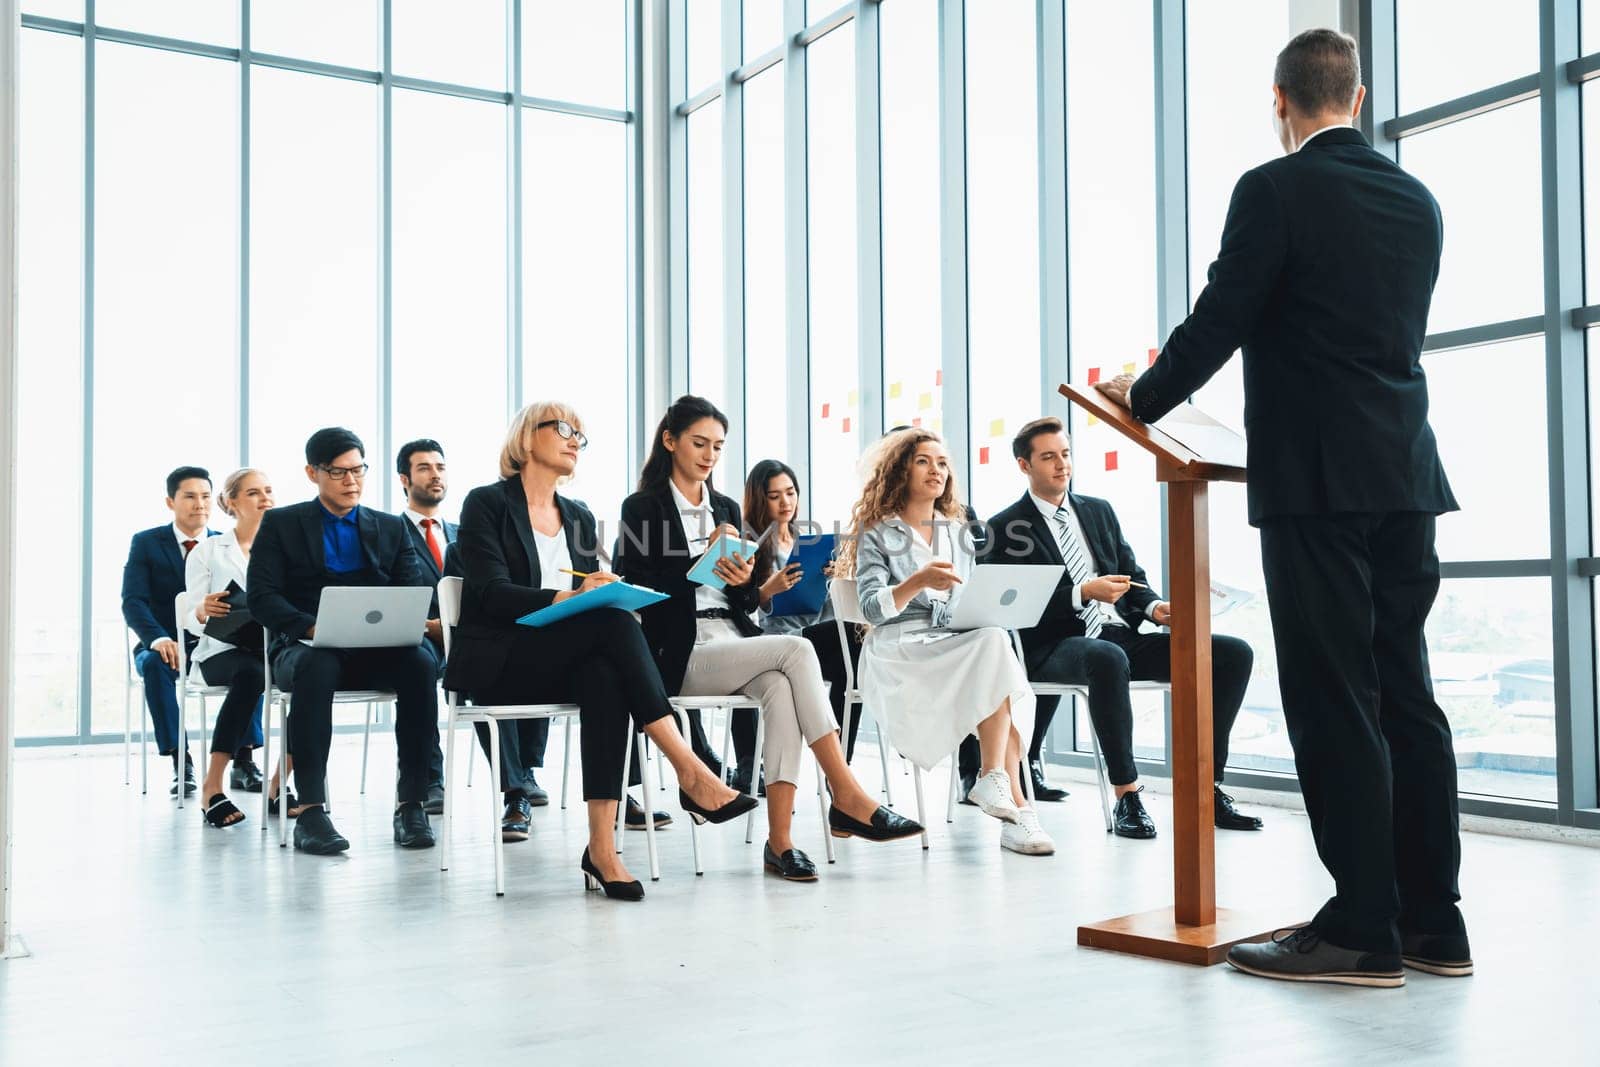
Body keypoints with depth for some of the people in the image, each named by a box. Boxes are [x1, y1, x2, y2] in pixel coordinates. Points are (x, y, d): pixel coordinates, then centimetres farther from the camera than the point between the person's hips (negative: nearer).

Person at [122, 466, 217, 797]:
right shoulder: (146, 543, 2)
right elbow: (133, 602, -8)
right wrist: (159, 639, -28)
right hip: (165, 646, -1)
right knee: (156, 665, -36)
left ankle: (244, 760, -25)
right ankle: (180, 763, -33)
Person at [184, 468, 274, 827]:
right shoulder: (208, 550, 10)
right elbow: (192, 621, 3)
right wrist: (203, 611, -21)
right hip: (223, 649, -2)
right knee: (250, 674, -39)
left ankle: (280, 782, -24)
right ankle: (212, 786, -36)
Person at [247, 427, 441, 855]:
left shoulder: (392, 528, 18)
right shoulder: (281, 524, 11)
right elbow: (261, 597, -1)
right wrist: (312, 627, -20)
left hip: (376, 649, 2)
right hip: (305, 648, -2)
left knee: (421, 663, -32)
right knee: (317, 667, -39)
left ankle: (411, 803, -28)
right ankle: (310, 811, -38)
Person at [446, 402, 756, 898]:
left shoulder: (580, 517, 20)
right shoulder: (487, 503, 1)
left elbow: (596, 598, 16)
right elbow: (492, 593, -13)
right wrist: (570, 598, -28)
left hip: (562, 665, 5)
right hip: (496, 662, -5)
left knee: (606, 676, -34)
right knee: (614, 624, -31)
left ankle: (602, 847, -38)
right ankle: (689, 772, -34)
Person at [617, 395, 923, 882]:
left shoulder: (726, 509, 20)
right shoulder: (642, 508, 3)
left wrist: (744, 580, -7)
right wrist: (706, 559, -15)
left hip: (734, 645, 5)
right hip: (680, 656, -5)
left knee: (781, 689, -31)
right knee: (796, 649, -28)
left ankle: (780, 838, -34)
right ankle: (848, 797, -28)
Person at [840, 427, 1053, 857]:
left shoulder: (958, 533, 23)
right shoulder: (877, 534, 7)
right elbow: (872, 608, -7)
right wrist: (918, 581, -24)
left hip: (957, 646, 5)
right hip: (898, 651, -5)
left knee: (993, 641, -33)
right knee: (993, 644, -33)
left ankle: (993, 778, -35)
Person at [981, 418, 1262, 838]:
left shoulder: (1100, 512, 21)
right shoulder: (1005, 530, 3)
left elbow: (1134, 576, 21)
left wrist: (1154, 607, -2)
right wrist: (1083, 593, -17)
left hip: (1123, 637, 6)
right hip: (1058, 646, -6)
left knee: (1234, 653, -11)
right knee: (1108, 658, -43)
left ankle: (1207, 789, -10)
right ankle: (1127, 797, -33)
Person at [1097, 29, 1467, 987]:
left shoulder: (1274, 191, -8)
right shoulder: (1418, 203, 14)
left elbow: (1217, 324, -10)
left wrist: (1141, 398, 7)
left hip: (1316, 482, -7)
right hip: (1405, 477, 7)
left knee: (1335, 702, -3)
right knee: (1403, 694, 11)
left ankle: (1364, 930, 1)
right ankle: (1432, 920, 18)